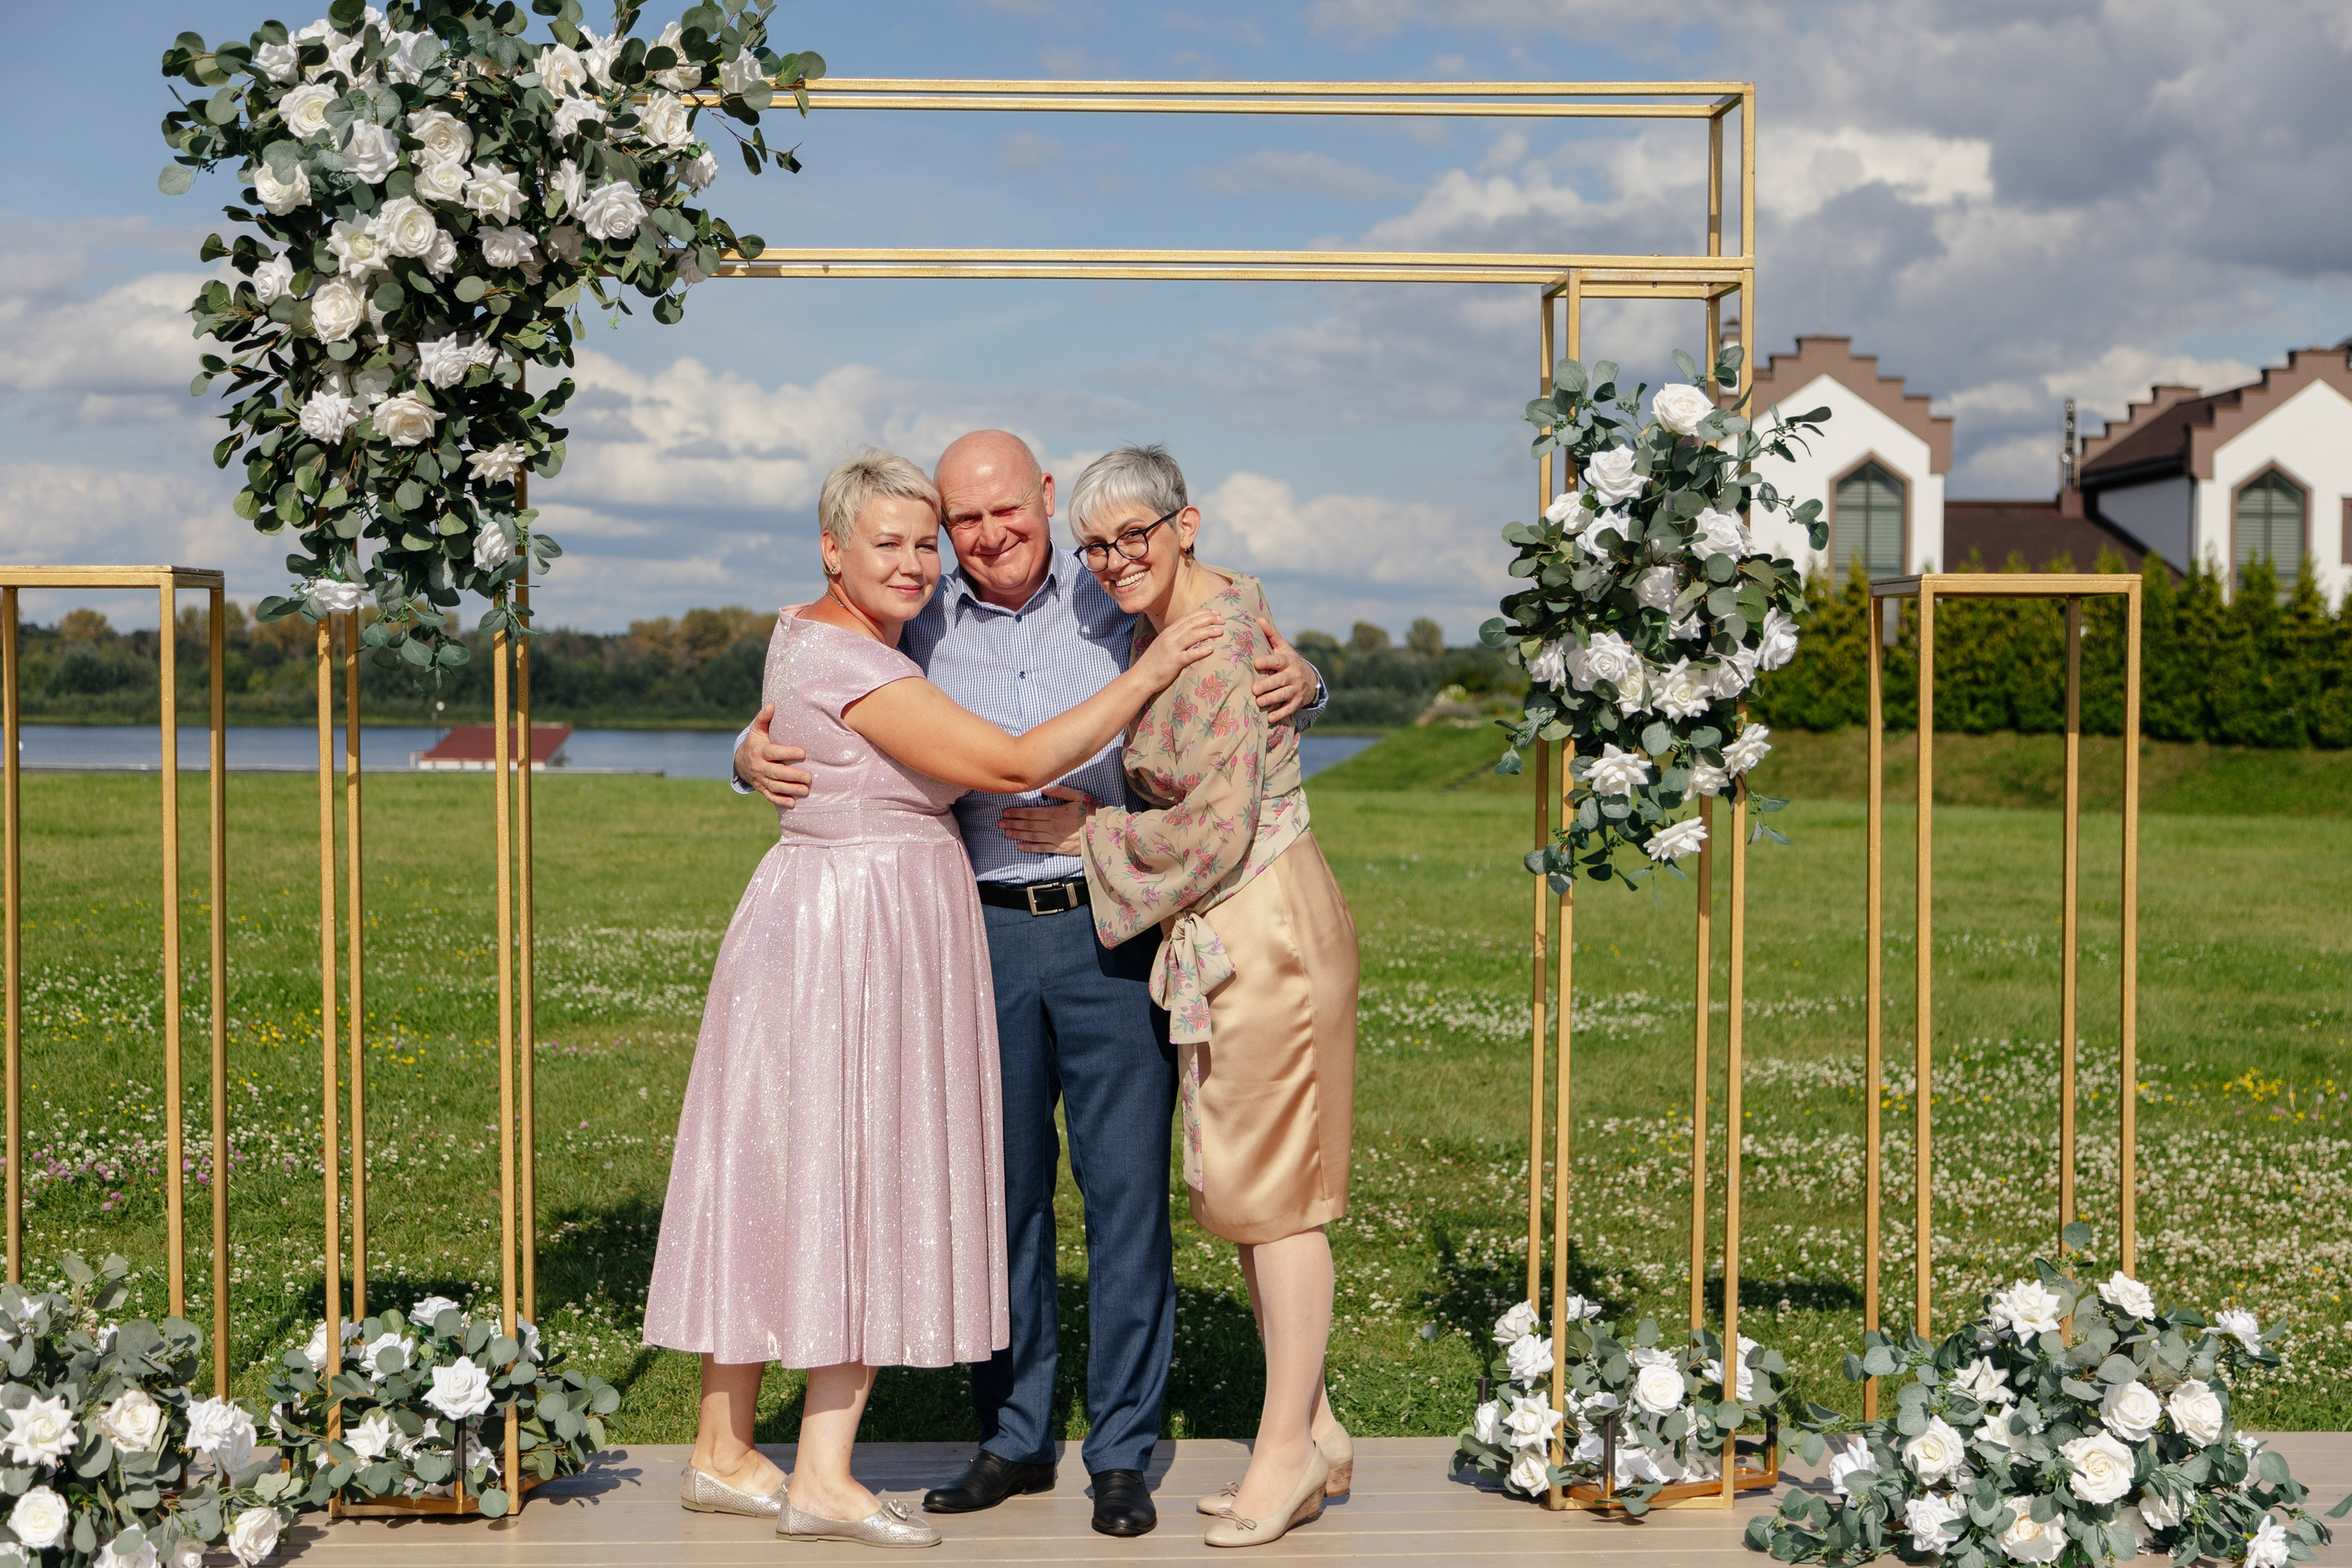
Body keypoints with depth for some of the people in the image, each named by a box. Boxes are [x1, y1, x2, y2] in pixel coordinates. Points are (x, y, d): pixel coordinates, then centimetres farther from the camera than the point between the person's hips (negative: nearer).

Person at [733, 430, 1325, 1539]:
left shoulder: (1121, 606, 3)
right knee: (1000, 1189, 9)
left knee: (1125, 1186, 0)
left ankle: (1122, 1449, 10)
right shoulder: (919, 634, 7)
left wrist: (1296, 686, -14)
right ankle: (1013, 1436, 22)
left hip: (1113, 930, -2)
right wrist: (755, 757, -8)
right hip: (985, 937, 2)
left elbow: (1248, 687, 10)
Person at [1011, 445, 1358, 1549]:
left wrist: (1090, 836, -7)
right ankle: (1313, 1432, 22)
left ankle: (1287, 1449, 10)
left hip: (1267, 926, -10)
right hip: (1216, 932, 10)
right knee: (1239, 1185, 13)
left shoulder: (1214, 640, -19)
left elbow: (1214, 831, -21)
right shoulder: (1161, 623, 10)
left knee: (1269, 1187, -1)